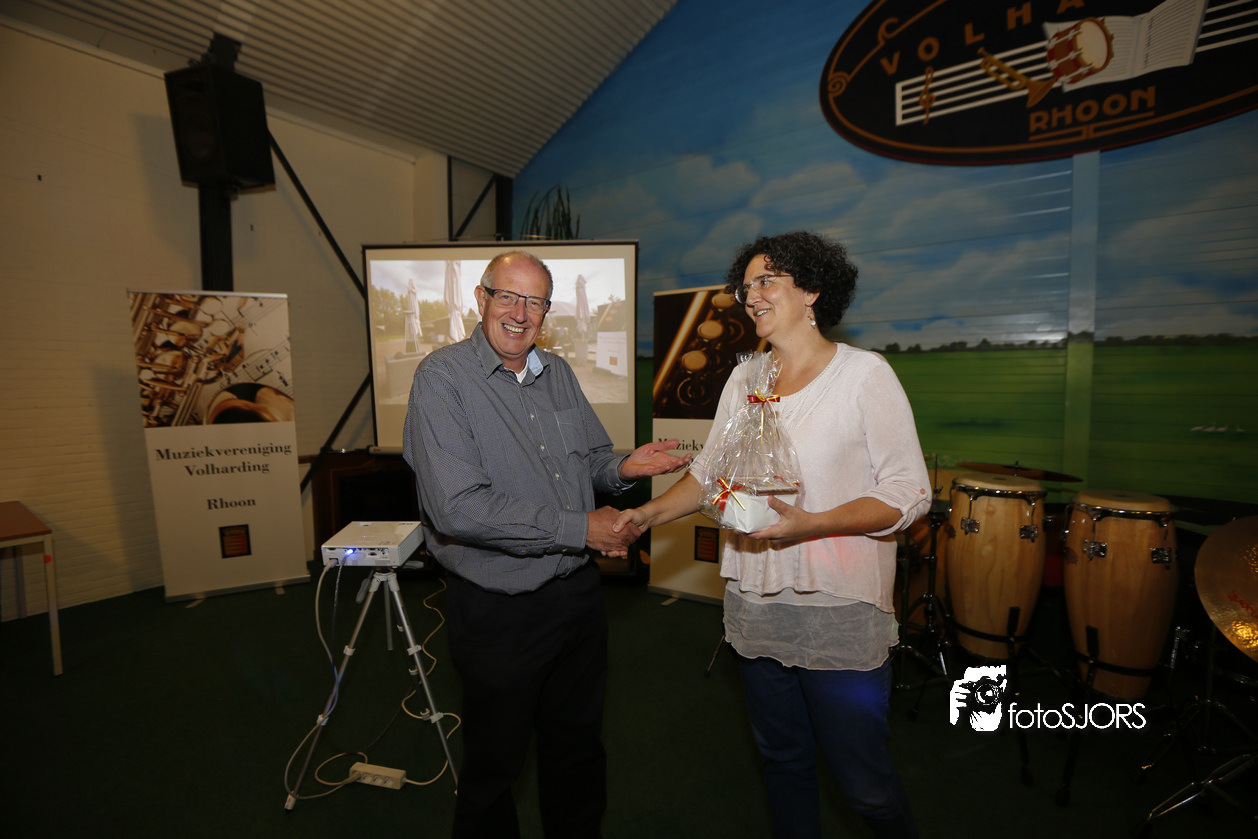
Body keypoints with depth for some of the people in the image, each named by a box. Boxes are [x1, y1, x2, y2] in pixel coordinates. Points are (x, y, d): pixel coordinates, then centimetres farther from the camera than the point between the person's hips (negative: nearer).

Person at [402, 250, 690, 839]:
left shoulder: (558, 373, 5)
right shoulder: (442, 378, -15)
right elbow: (458, 508, -26)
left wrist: (622, 468, -7)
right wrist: (579, 528, -24)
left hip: (579, 592, 6)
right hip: (498, 608, -6)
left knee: (577, 742, 25)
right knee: (494, 762, 17)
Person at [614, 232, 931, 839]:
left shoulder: (865, 374, -9)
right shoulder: (743, 378, 7)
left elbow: (909, 493, -12)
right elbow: (710, 471, 11)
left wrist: (809, 524, -25)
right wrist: (649, 513, -2)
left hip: (839, 613, -4)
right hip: (755, 607, 5)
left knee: (863, 782, 11)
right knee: (781, 760, 21)